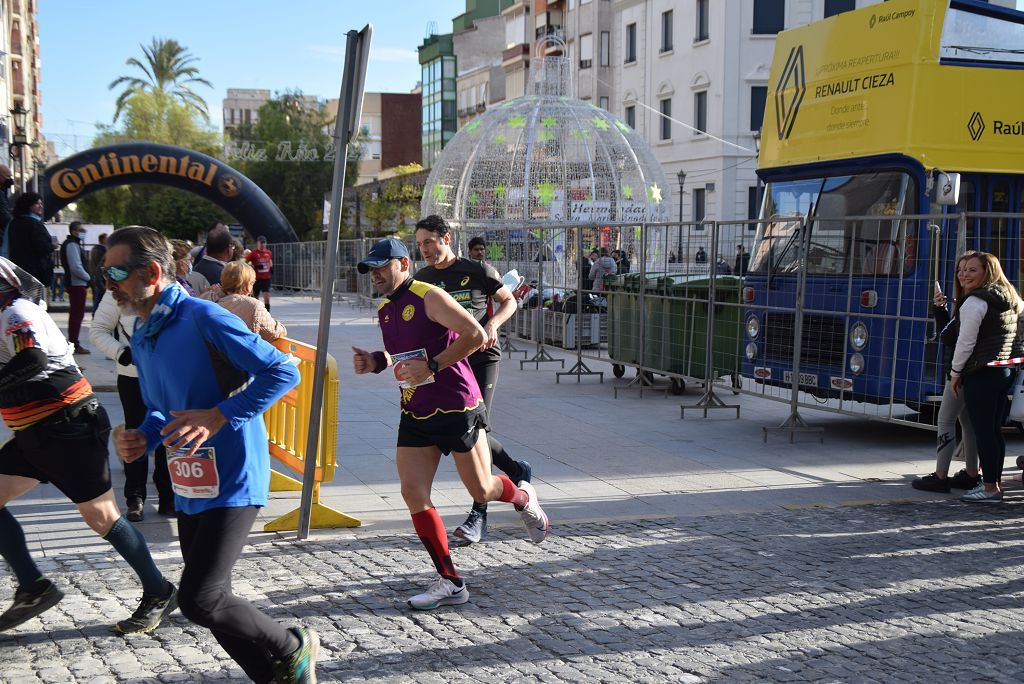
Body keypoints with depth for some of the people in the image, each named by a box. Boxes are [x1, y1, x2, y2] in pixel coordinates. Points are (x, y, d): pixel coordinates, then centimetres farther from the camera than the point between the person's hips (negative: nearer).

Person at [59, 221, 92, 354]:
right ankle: (74, 344, -6)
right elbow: (76, 267, -22)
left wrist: (86, 278, 12)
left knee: (75, 314, 15)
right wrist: (88, 278, -10)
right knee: (77, 314, -8)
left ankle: (73, 342, 21)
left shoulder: (74, 244, 18)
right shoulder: (72, 245, -15)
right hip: (77, 284, -11)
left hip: (77, 284, 11)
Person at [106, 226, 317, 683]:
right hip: (188, 488, 9)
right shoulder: (141, 337, 11)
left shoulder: (203, 319, -16)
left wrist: (219, 417, -23)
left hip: (231, 483, -9)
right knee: (211, 601, 13)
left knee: (200, 600, -14)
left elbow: (283, 372, -18)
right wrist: (144, 438, 0)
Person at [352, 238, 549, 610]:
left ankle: (524, 498, 41)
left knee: (481, 490, 4)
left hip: (456, 408, -7)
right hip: (415, 413, 7)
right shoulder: (384, 310, 11)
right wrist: (375, 361, 6)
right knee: (413, 492, -6)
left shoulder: (430, 297, -14)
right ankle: (450, 583, 3)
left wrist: (432, 366, -24)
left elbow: (476, 335, -21)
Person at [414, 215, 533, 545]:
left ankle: (478, 515, -7)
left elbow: (509, 301, 7)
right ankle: (517, 471, 31)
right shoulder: (422, 279, 9)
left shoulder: (478, 271, -3)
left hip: (483, 359, -5)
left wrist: (493, 323, -13)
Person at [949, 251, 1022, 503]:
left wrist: (955, 373, -4)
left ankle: (990, 487, -3)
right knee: (995, 430, 14)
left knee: (982, 431, -4)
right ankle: (996, 482, 20)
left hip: (981, 374, -9)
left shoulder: (975, 302, -13)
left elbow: (966, 342, -14)